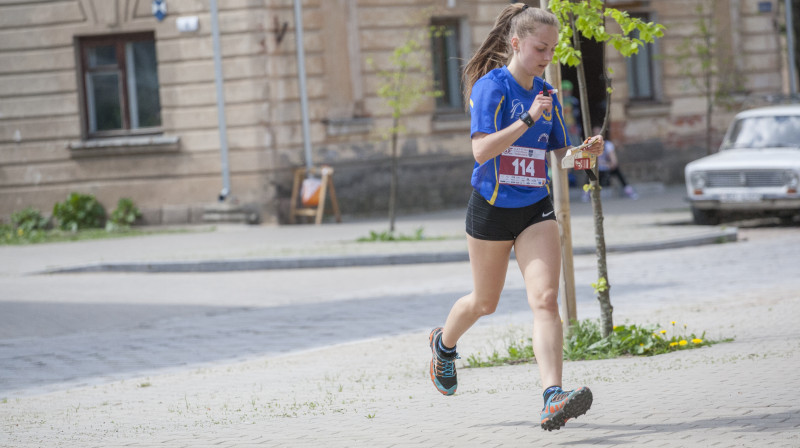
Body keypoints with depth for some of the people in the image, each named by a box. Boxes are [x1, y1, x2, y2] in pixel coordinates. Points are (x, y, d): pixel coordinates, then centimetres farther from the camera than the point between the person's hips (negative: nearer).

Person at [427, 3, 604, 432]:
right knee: (485, 301, 15)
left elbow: (560, 156, 14)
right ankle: (444, 343, 48)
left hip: (535, 209, 4)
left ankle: (553, 397, -26)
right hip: (491, 207, -4)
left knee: (545, 298, -15)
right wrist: (528, 119, -28)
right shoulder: (491, 86, -12)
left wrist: (585, 152, -8)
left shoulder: (546, 94, 6)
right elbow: (481, 150, -23)